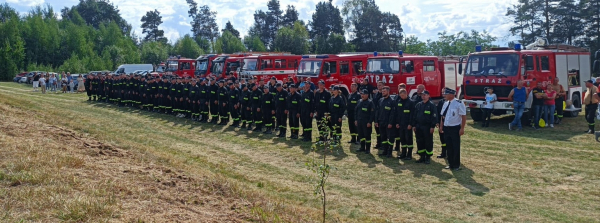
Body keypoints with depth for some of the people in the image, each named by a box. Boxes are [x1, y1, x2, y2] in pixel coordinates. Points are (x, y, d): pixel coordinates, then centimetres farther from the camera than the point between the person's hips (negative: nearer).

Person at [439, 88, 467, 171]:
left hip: (455, 128, -7)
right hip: (446, 128, 7)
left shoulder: (459, 104, -13)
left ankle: (456, 165, 13)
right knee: (448, 147, 12)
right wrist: (441, 126, 12)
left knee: (456, 147, 2)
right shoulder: (446, 104, 9)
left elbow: (464, 116, -13)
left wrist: (462, 128, -15)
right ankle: (450, 164, 23)